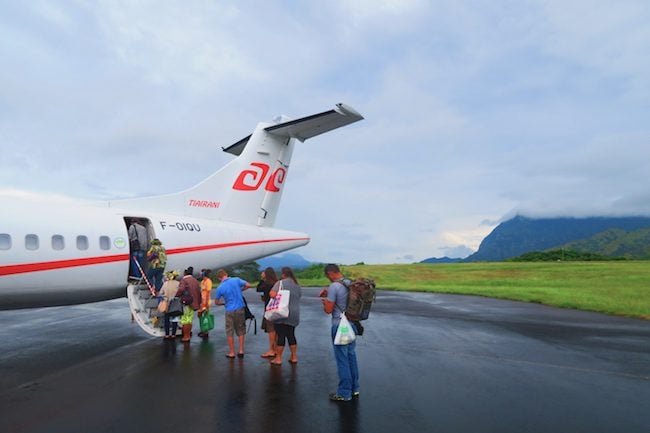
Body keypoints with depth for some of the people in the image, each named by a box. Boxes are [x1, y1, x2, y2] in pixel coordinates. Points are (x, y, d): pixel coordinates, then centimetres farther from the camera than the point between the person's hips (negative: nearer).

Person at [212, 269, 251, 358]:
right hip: (240, 309, 2)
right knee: (241, 330, 14)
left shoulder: (220, 288, -6)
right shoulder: (236, 280, -6)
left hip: (230, 311, -2)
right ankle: (241, 351, 16)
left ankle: (231, 352, 16)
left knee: (230, 332, 11)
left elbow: (216, 302, 5)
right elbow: (248, 285, -1)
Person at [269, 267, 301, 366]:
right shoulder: (297, 285, 12)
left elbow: (272, 294, -19)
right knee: (291, 335, 15)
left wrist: (270, 291, 2)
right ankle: (294, 357, 19)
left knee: (281, 335, 0)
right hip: (294, 315, 6)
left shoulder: (281, 283, -9)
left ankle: (278, 359, 6)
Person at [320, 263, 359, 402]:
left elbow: (328, 310, -16)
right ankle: (354, 388, 28)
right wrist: (328, 295, 15)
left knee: (342, 359, 2)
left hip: (339, 326, -8)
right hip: (352, 324, 8)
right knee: (351, 356, 17)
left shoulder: (334, 287, -18)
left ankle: (344, 393, 11)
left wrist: (324, 302, 4)